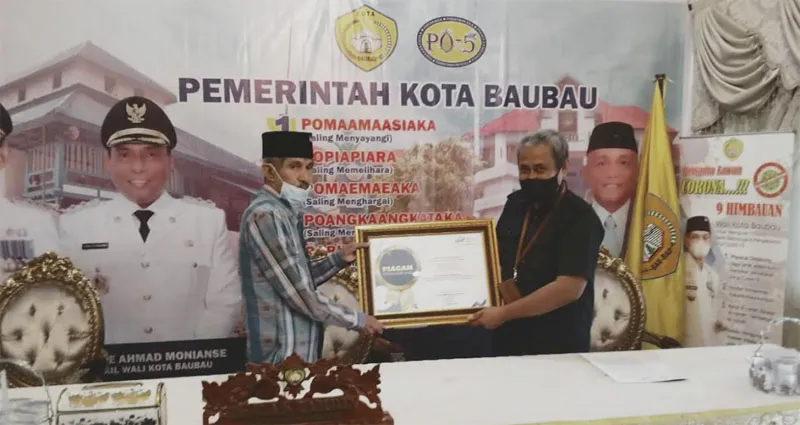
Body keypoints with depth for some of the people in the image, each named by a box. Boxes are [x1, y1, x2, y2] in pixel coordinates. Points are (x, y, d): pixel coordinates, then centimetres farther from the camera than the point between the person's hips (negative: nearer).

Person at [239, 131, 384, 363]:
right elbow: (301, 295, -22)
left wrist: (339, 259, 5)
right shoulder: (266, 215, -19)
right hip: (283, 356, -9)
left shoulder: (286, 212, 10)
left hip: (300, 351, 9)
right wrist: (357, 320, -11)